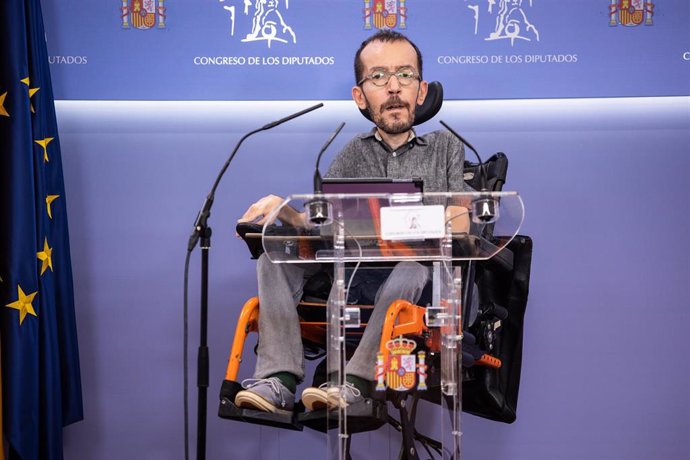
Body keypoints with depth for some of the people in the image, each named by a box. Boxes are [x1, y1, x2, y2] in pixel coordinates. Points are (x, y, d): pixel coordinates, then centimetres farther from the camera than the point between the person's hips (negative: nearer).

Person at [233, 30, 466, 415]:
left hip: (423, 272, -3)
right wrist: (283, 211, -11)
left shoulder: (446, 147, 13)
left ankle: (355, 381, -39)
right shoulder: (354, 155, 18)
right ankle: (279, 380, -30)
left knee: (414, 265, -37)